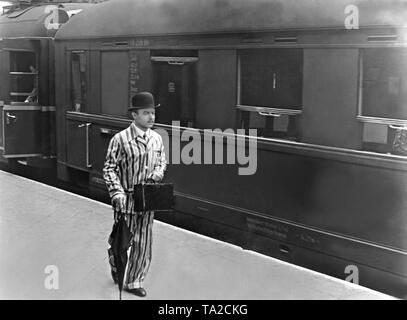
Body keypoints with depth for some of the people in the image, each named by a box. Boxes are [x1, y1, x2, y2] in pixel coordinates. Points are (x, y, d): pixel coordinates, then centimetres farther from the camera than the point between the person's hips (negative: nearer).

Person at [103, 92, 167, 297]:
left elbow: (162, 161, 17)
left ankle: (134, 282, 26)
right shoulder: (120, 139, -13)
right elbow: (109, 169, -10)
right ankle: (115, 261, 44)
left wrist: (158, 172, -5)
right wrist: (117, 193, -20)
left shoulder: (157, 139, 1)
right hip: (126, 201, -4)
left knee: (143, 243, 9)